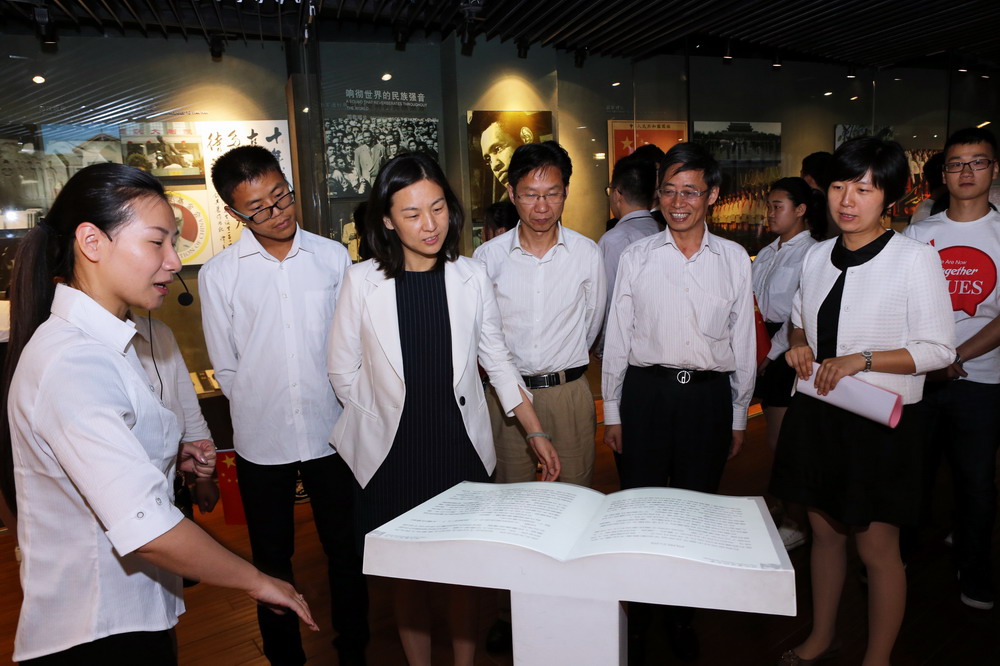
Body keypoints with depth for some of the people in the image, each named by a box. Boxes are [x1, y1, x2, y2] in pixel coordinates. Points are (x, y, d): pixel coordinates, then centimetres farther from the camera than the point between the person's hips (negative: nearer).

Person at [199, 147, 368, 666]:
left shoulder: (333, 257, -3)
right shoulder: (219, 274, -5)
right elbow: (226, 367, 4)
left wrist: (343, 407, 1)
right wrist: (261, 409, 5)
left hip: (331, 431, 0)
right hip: (261, 438, 0)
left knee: (345, 549, 14)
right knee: (273, 560, 17)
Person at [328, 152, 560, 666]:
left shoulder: (471, 277, -2)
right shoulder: (362, 281, -7)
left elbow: (497, 361, 5)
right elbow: (342, 369, 2)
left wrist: (536, 433, 4)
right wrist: (395, 419, 4)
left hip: (461, 447, 1)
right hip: (393, 453, -1)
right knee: (407, 574, 14)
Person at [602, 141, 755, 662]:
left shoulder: (734, 259, 5)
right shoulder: (635, 257, 3)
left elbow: (743, 342, 9)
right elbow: (617, 338, 5)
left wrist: (739, 417, 10)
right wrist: (612, 412, 4)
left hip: (709, 393, 1)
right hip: (646, 390, 0)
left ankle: (682, 616, 31)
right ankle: (636, 615, 25)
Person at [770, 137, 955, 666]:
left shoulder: (915, 259, -11)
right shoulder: (816, 255, 5)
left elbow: (937, 348, -10)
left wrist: (861, 359, -22)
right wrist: (798, 344, -4)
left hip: (880, 423, -5)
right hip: (816, 417, 5)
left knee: (877, 548, 7)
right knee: (825, 532, 19)